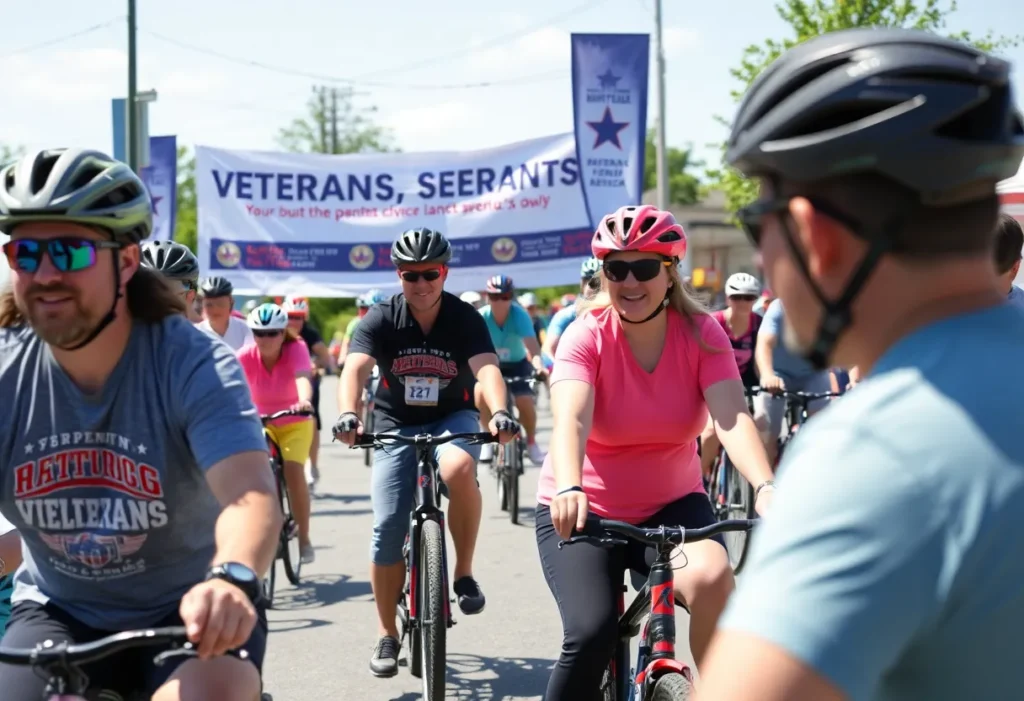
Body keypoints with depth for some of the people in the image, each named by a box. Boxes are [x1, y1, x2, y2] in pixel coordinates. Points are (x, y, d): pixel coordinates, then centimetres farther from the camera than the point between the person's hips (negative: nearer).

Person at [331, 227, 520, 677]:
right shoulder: (381, 319, -11)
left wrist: (499, 412, -47)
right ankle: (387, 635, 9)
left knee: (459, 468, -37)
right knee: (388, 528, -8)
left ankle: (464, 572, -16)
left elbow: (486, 368, -27)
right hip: (396, 424, 1)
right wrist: (348, 414, -46)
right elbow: (355, 368, -26)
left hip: (452, 418, -1)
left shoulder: (464, 318, -12)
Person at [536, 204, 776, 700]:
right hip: (585, 513, -1)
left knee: (712, 577, -30)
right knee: (590, 635, -21)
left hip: (671, 505, 1)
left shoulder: (701, 334, -9)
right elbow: (570, 419, -31)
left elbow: (731, 417, -24)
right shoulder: (588, 335, -14)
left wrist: (765, 487, -43)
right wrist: (569, 490, -51)